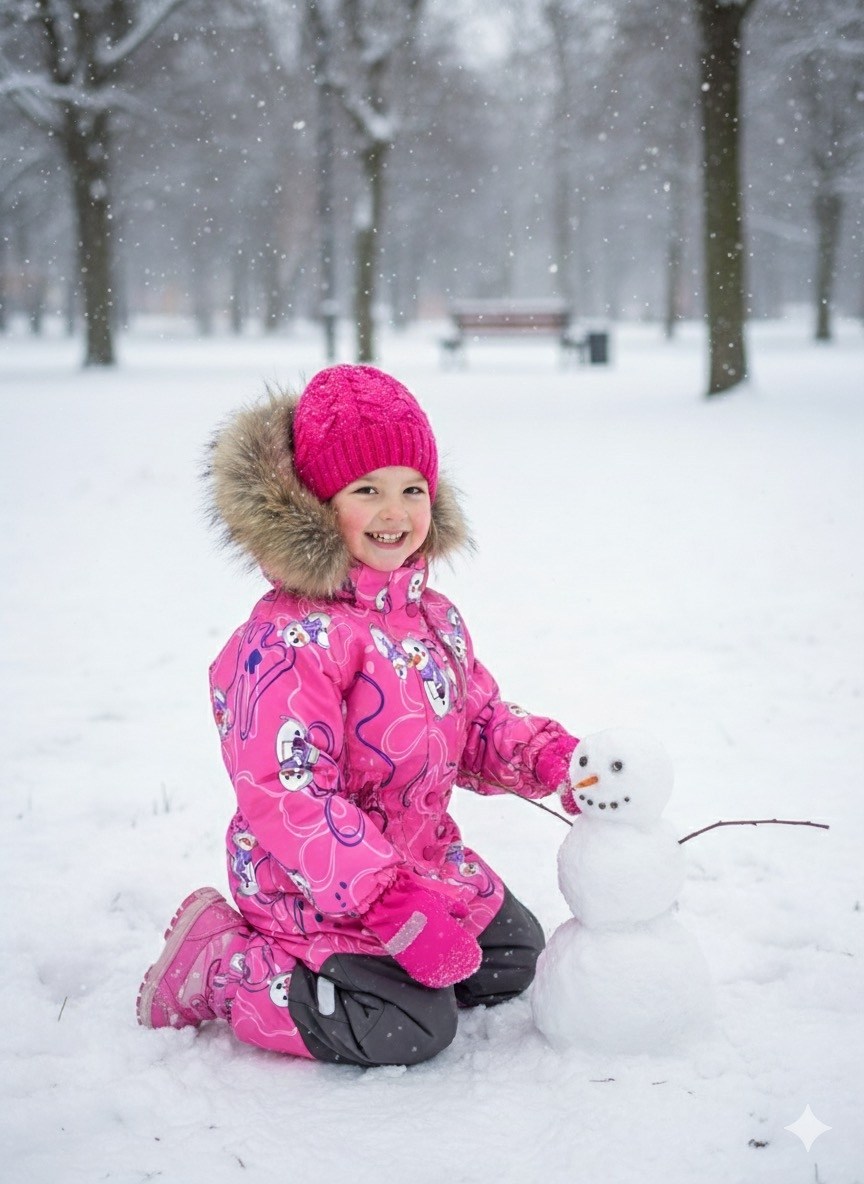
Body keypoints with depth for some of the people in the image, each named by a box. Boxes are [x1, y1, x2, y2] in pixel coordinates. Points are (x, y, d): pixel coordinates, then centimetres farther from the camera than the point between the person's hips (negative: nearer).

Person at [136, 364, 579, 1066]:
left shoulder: (434, 617, 6)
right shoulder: (292, 640, -25)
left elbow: (480, 727, 14)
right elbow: (286, 795, -29)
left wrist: (550, 757, -9)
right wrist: (394, 906, -31)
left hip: (427, 860, 9)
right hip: (315, 889, -9)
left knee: (514, 956, 16)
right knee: (410, 1028, -18)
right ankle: (219, 966, 0)